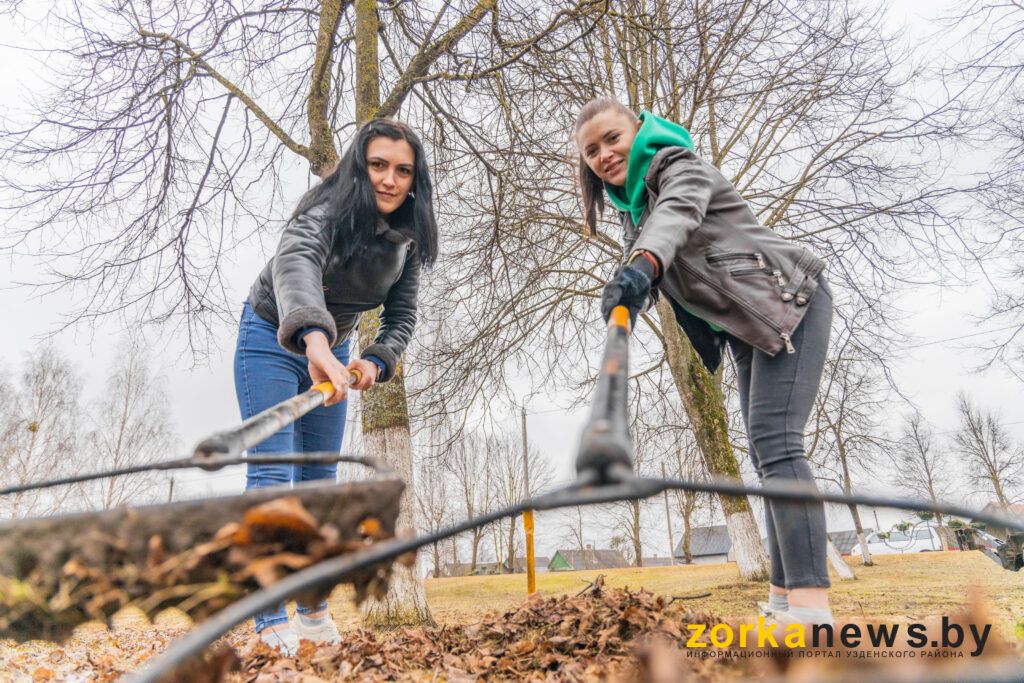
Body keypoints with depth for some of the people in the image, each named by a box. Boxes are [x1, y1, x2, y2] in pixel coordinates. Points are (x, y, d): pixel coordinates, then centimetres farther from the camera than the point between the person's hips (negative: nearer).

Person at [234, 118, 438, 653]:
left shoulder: (407, 239, -10)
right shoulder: (328, 211, -29)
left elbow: (401, 316, -7)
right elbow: (294, 261, -51)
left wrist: (376, 361, -27)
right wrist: (314, 338, -70)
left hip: (331, 347, 6)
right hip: (273, 337, -5)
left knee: (320, 478, 7)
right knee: (272, 472, -10)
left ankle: (313, 610, 18)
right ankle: (271, 620, -2)